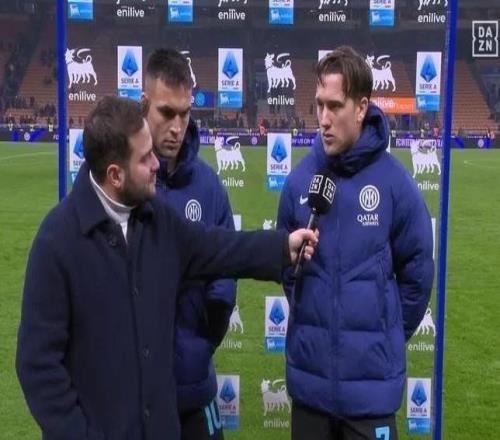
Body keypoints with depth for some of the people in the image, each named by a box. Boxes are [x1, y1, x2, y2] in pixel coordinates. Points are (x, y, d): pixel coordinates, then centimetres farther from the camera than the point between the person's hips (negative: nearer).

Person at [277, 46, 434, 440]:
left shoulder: (395, 182, -11)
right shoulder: (300, 178, -5)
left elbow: (416, 271, 0)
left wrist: (389, 334, 9)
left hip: (370, 375, -2)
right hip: (309, 372, 3)